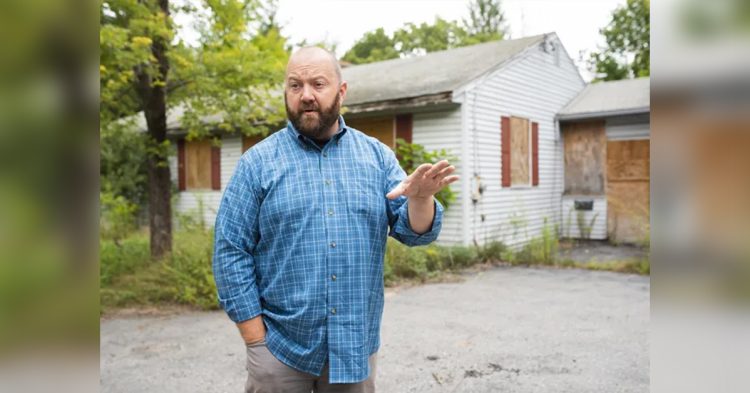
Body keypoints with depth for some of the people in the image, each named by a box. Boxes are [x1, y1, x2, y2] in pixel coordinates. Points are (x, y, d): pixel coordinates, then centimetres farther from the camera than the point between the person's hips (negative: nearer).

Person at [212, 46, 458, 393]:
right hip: (280, 349, -2)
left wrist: (421, 198, -23)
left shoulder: (377, 156, 3)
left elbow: (415, 231, -1)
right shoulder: (258, 162, -4)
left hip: (356, 347, 2)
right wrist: (257, 340, -9)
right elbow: (230, 252, -5)